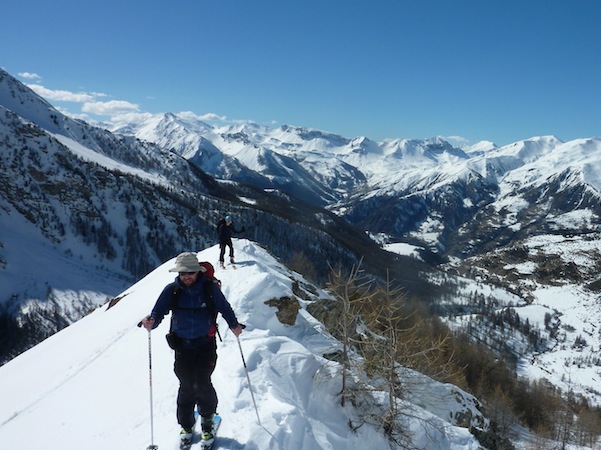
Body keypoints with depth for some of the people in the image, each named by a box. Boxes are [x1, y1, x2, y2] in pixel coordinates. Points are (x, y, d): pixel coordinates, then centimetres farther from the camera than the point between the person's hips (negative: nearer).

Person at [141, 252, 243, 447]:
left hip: (206, 343, -1)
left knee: (203, 383, -7)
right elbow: (159, 311, -5)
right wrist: (151, 322, -26)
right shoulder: (171, 290, -4)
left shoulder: (210, 288, -7)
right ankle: (186, 426, 25)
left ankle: (207, 420, 18)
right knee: (186, 385, 6)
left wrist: (234, 324, -9)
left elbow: (224, 307, 2)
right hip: (182, 345, 2)